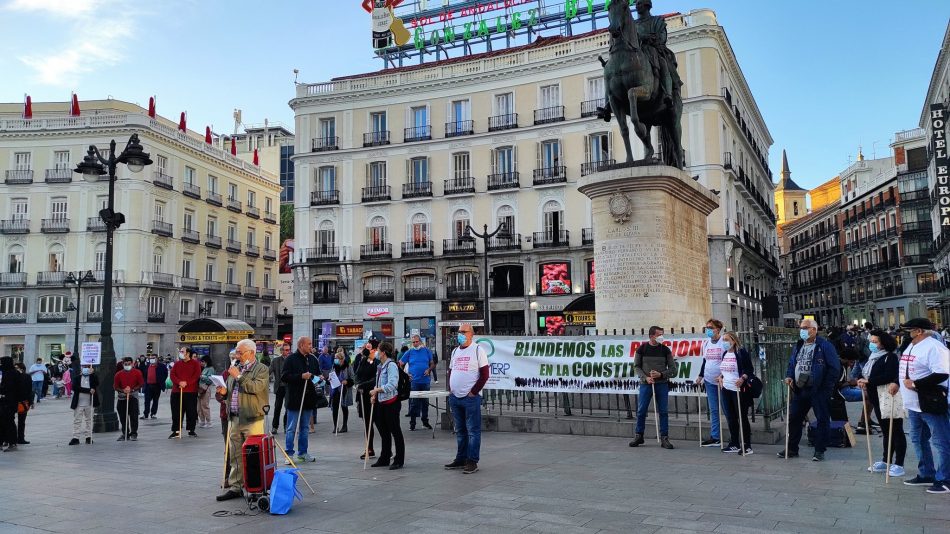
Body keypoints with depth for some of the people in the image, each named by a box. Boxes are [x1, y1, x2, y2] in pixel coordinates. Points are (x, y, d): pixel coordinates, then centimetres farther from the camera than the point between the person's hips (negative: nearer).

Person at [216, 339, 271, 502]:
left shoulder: (262, 369, -2)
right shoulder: (235, 369, 20)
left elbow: (256, 387, -19)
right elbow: (227, 392, 25)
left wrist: (239, 376, -12)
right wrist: (222, 392, 2)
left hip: (252, 420, -7)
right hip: (235, 419, 7)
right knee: (235, 456, 10)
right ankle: (234, 486, 18)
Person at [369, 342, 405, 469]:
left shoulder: (391, 365, -14)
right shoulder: (381, 366, 13)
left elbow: (392, 385, -24)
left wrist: (376, 390, -19)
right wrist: (374, 395, 6)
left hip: (391, 402, -9)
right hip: (381, 402, 9)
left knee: (395, 431, -1)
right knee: (384, 432, 17)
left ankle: (399, 460, 7)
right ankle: (384, 459, 28)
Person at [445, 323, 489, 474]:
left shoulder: (478, 350, -6)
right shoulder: (455, 351, 14)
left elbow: (485, 374, -10)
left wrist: (473, 392, -12)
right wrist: (450, 389, 9)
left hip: (471, 398, -7)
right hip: (455, 397, 7)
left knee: (473, 431, -2)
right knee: (460, 430, 15)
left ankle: (472, 462, 2)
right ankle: (460, 459, 24)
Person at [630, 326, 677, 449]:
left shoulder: (665, 350, 2)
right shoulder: (642, 349, 0)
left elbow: (673, 368, 4)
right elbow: (637, 366, 4)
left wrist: (661, 374, -11)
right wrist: (645, 377, -10)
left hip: (662, 384, 1)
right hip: (645, 384, -1)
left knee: (663, 412, 1)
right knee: (641, 411, 1)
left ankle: (664, 438, 10)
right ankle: (639, 436, 15)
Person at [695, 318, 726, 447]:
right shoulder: (705, 343, 9)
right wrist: (700, 376, 12)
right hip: (709, 380, 6)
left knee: (727, 409, 0)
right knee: (713, 410, 6)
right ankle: (715, 438, 8)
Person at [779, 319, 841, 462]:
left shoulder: (825, 346, -9)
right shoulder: (798, 346, 12)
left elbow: (835, 368, -11)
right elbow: (791, 364, 20)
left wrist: (827, 387, -14)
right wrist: (789, 376, 1)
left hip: (818, 391, -6)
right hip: (799, 390, 6)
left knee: (822, 420, 3)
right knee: (794, 418, 9)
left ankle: (820, 451, 13)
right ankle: (792, 448, 19)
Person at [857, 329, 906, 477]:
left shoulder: (890, 357, -11)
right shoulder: (872, 357, 16)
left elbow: (889, 376, -22)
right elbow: (865, 374, 17)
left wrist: (868, 381, -19)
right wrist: (862, 381, -4)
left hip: (890, 400, -9)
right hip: (877, 400, 9)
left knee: (896, 431, -3)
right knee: (885, 431, 16)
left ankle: (899, 465, 0)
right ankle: (886, 461, 24)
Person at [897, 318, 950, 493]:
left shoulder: (933, 347, -17)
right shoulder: (911, 347, 14)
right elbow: (904, 371, 24)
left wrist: (914, 384, -24)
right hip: (914, 405, 11)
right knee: (918, 440, 18)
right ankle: (926, 474, 30)